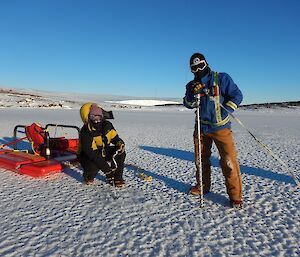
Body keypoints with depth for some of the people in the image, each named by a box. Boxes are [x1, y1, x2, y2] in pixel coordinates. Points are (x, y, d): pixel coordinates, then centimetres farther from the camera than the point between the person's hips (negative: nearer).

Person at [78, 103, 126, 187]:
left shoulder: (107, 125, -8)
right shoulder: (85, 133, -28)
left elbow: (114, 137, 5)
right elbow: (92, 153, -32)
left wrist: (120, 143, -20)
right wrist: (104, 166, -36)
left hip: (104, 151, 6)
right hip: (88, 156, -6)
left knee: (121, 153, -15)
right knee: (93, 166, -37)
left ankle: (117, 178, -6)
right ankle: (89, 177, 2)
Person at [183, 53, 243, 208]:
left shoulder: (222, 78, -4)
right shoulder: (192, 85, 8)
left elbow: (237, 96, -7)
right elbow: (188, 104, -1)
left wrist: (223, 113, -16)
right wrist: (194, 93, -20)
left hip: (220, 127, -4)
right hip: (201, 127, 5)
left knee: (229, 161, -9)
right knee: (201, 159, 16)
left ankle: (235, 195, 3)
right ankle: (203, 186, 36)